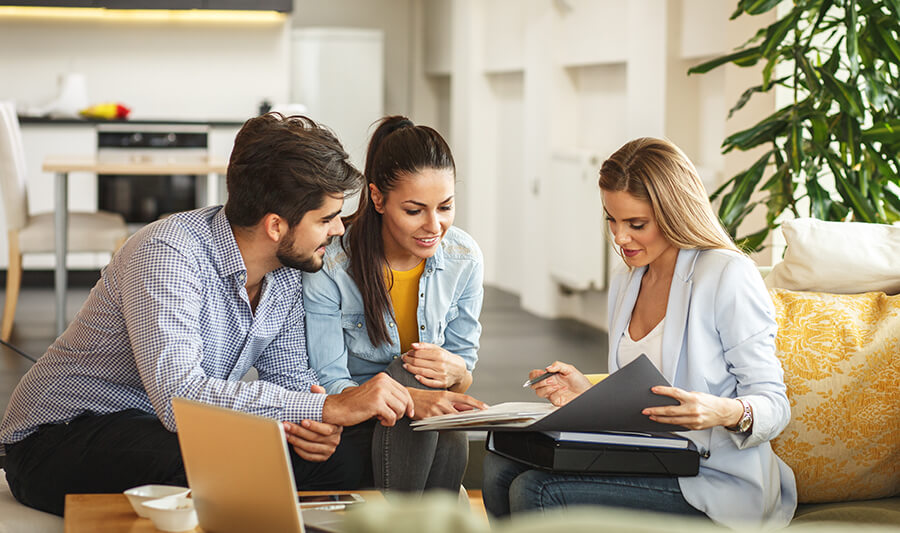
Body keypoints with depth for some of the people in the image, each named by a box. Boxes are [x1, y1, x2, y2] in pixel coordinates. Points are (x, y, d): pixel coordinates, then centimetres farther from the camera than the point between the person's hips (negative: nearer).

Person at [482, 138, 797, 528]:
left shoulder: (728, 276, -10)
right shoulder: (625, 286, 15)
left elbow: (774, 404, -11)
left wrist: (726, 412, -33)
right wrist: (590, 395, 3)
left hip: (714, 481, -8)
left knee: (536, 492, -23)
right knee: (502, 467, -11)